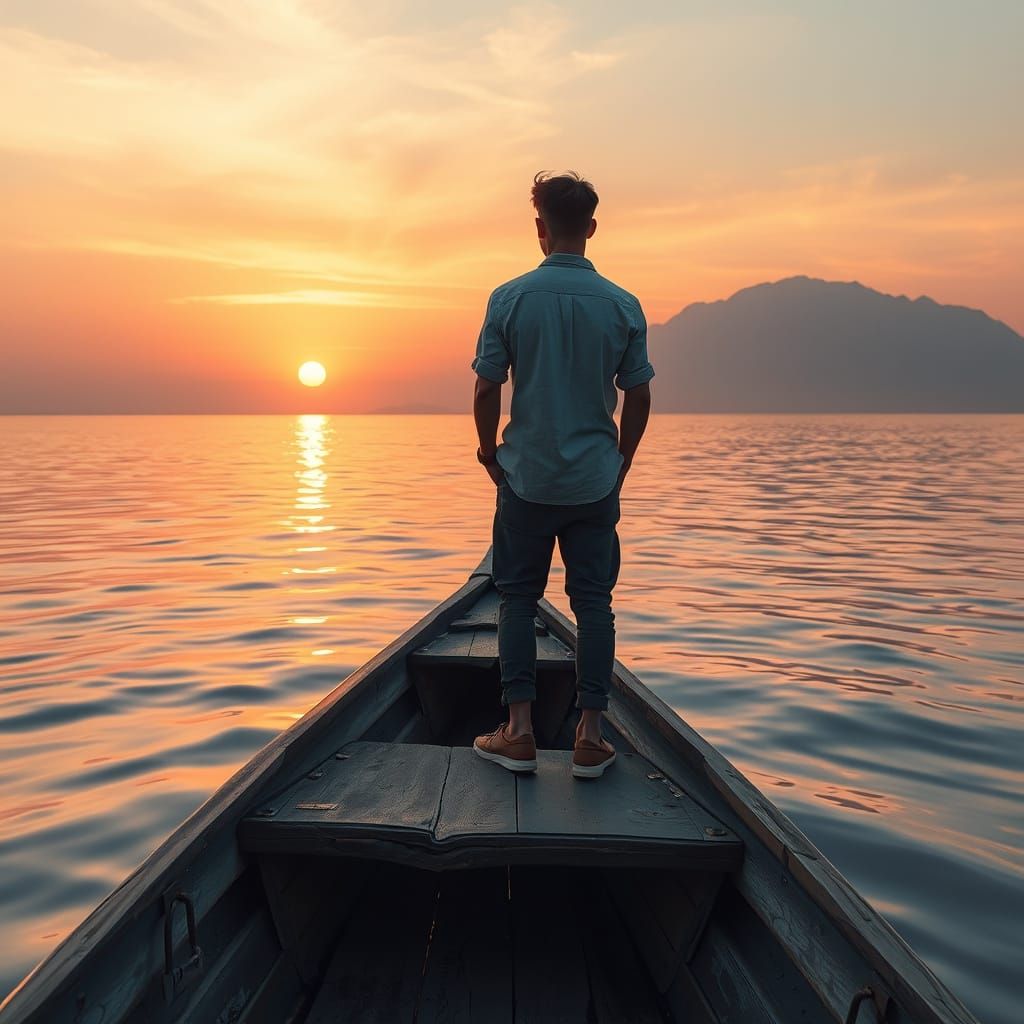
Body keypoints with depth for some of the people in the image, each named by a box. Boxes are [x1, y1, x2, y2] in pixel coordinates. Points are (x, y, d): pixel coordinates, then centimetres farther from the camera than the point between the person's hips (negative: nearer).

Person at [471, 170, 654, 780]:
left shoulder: (510, 298, -7)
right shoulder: (623, 305, -2)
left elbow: (487, 390, -6)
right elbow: (639, 397, 2)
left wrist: (490, 453, 11)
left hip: (527, 478, -1)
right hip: (596, 481, 1)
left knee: (519, 599, 10)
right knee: (594, 602, 8)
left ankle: (520, 733, 12)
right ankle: (591, 738, 12)